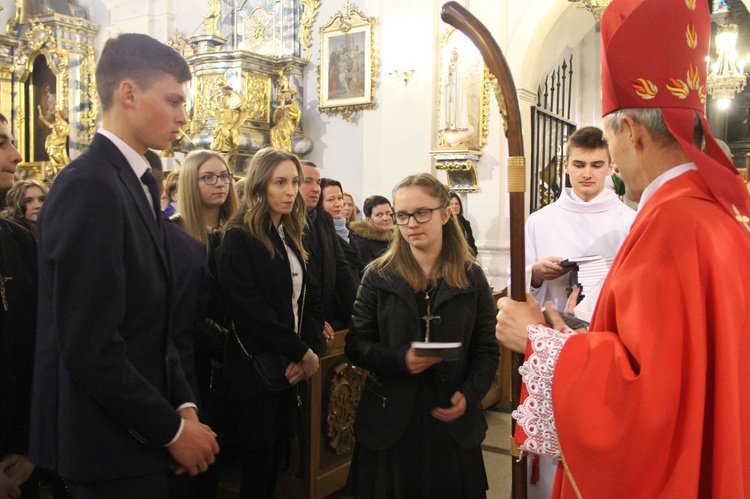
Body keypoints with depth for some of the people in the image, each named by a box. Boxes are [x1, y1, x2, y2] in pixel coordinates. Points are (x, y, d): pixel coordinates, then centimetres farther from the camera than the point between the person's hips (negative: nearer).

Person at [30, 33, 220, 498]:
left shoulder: (138, 183, 8)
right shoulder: (89, 186, -20)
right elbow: (90, 346, -24)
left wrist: (183, 405, 2)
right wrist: (171, 428, -14)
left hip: (137, 431, 8)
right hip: (108, 442, -8)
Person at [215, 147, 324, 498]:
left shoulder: (292, 238, 12)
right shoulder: (239, 238, -11)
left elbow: (309, 300, 8)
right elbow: (250, 309, -20)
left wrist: (311, 349, -9)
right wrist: (301, 352, -14)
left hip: (291, 370, 7)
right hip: (255, 371, -7)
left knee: (277, 460, 16)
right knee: (258, 467, 4)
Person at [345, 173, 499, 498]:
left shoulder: (471, 277, 1)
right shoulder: (379, 276, 0)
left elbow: (488, 349, 2)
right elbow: (356, 344, -2)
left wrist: (470, 393, -14)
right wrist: (399, 359, -19)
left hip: (452, 421, 1)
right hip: (390, 420, 0)